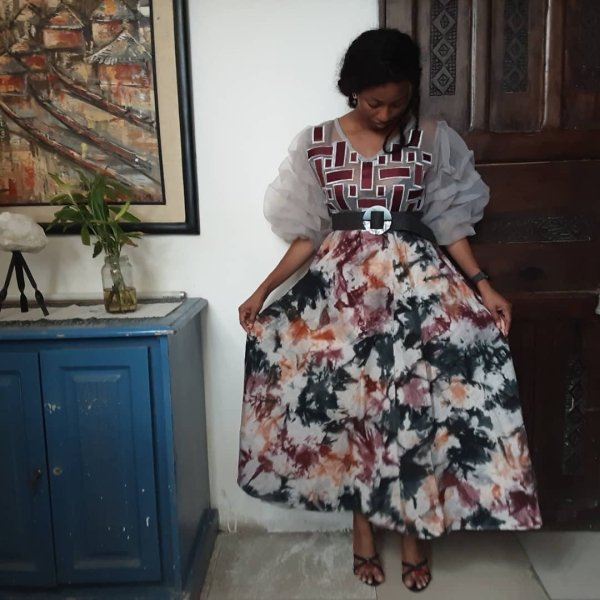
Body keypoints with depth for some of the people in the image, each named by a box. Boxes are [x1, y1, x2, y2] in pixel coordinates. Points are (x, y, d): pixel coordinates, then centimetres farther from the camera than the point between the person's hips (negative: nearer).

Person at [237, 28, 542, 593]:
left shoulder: (435, 140, 1)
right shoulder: (315, 144, 1)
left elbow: (448, 224, 3)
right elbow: (307, 235, 3)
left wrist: (481, 286, -7)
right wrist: (263, 290, -3)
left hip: (416, 286, 0)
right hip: (343, 289, 1)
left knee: (416, 407, 2)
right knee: (347, 409, 6)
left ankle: (412, 535, 24)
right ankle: (363, 534, 26)